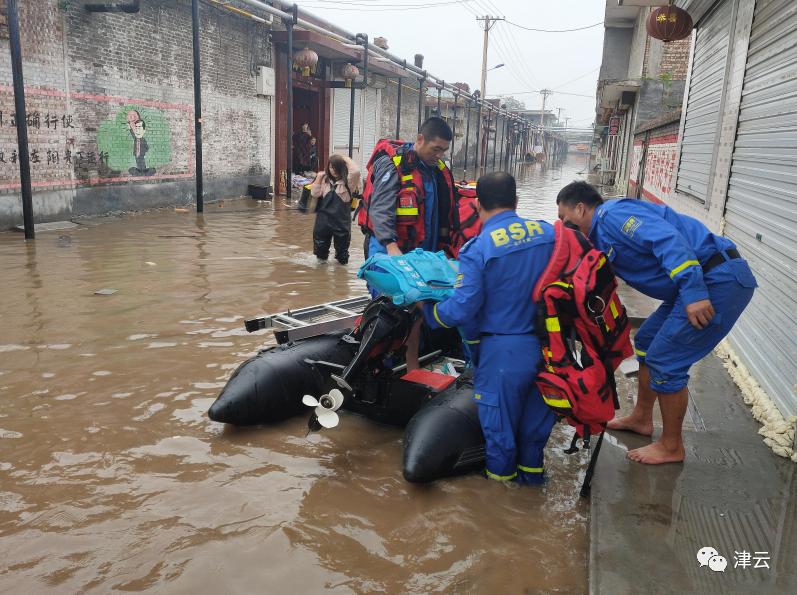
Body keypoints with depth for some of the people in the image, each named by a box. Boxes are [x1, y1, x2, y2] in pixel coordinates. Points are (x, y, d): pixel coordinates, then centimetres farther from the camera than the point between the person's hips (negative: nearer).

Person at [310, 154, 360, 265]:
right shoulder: (325, 180, 6)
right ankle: (322, 258, 39)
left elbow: (355, 171, -24)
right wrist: (318, 178, -2)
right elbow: (314, 194, 4)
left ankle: (341, 258, 32)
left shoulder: (347, 181, -5)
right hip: (324, 218, 3)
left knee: (342, 245, 9)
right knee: (321, 244, 14)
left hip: (341, 219, -3)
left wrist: (346, 160, -10)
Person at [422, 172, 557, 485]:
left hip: (505, 350, -4)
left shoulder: (477, 249, -17)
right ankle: (532, 467, 40)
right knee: (537, 406, 22)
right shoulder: (549, 233, -4)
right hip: (548, 344, 5)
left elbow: (462, 309, -18)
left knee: (499, 411, 16)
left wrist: (427, 311, 0)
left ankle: (502, 472, 35)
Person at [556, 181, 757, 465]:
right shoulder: (601, 236, 17)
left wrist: (693, 291, -32)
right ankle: (641, 419, 35)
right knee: (646, 340, 19)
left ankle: (671, 447, 13)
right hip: (700, 283, 10)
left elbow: (668, 239, -27)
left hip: (719, 280, -10)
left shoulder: (613, 214, -13)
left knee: (664, 361, -5)